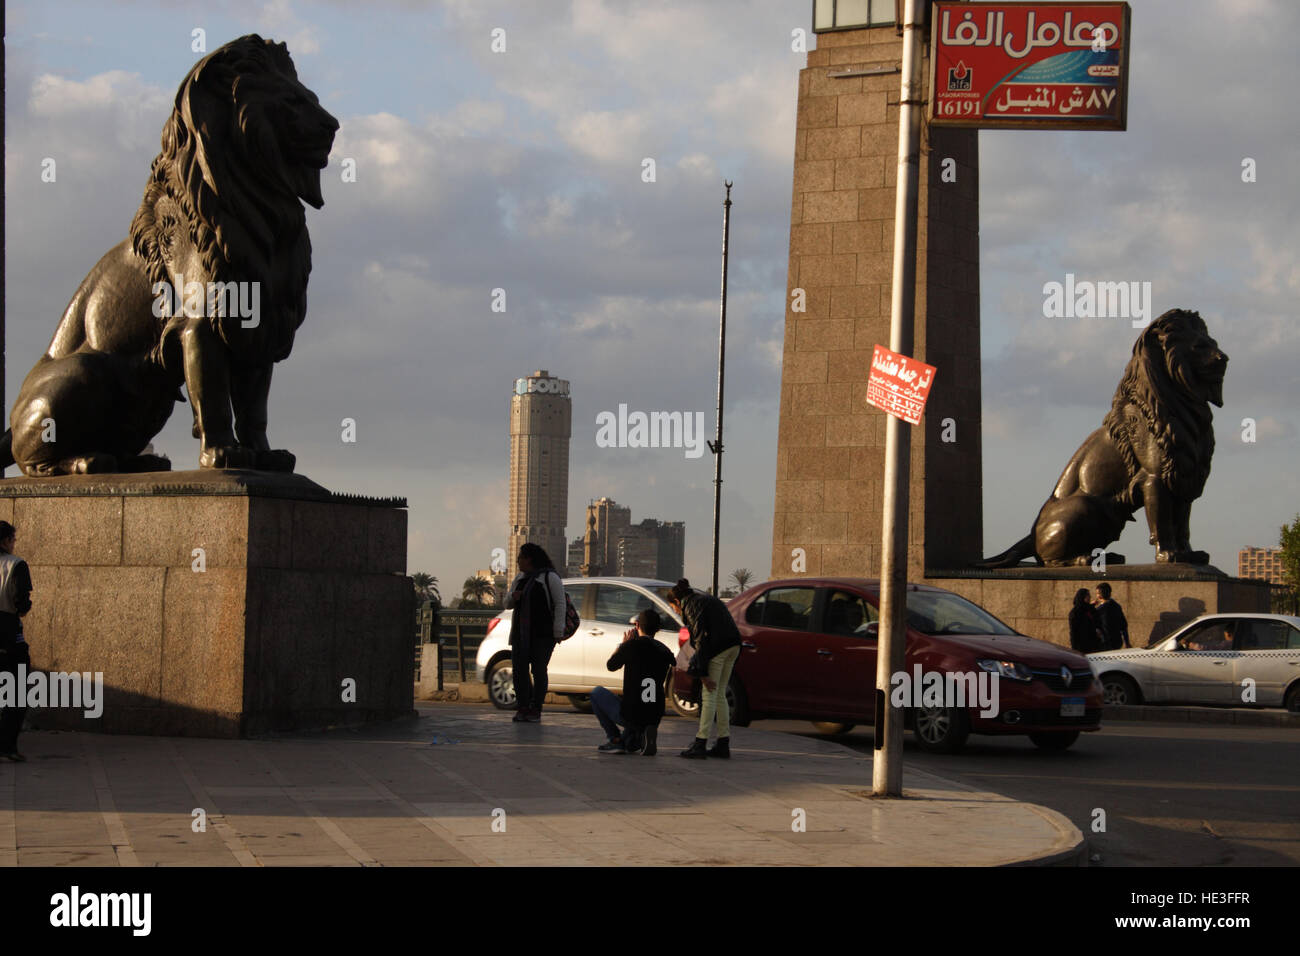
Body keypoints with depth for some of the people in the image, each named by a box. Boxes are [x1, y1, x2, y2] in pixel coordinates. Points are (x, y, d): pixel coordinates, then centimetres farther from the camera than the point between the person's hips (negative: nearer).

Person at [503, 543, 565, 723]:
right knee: (519, 669, -1)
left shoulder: (550, 578, -5)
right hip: (521, 633, 6)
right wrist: (512, 596, -3)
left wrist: (558, 632, -15)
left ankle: (536, 710, -1)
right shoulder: (519, 578, 16)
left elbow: (560, 604, -9)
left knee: (538, 670, -5)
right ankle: (522, 707, 4)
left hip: (543, 634, -6)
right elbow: (508, 603, 22)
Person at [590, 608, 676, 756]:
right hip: (655, 719, 5)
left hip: (629, 717, -5)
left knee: (597, 692, 21)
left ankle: (615, 739, 9)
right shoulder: (664, 651, 2)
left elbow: (611, 665, 6)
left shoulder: (631, 645, -10)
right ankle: (632, 739, 13)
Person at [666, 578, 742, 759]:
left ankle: (701, 743, -6)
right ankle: (723, 743, 14)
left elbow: (701, 638, -13)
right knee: (719, 695, 14)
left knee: (709, 695, -6)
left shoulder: (691, 606, -5)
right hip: (733, 646, 9)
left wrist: (702, 673, -13)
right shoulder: (706, 599, 23)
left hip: (718, 648, -9)